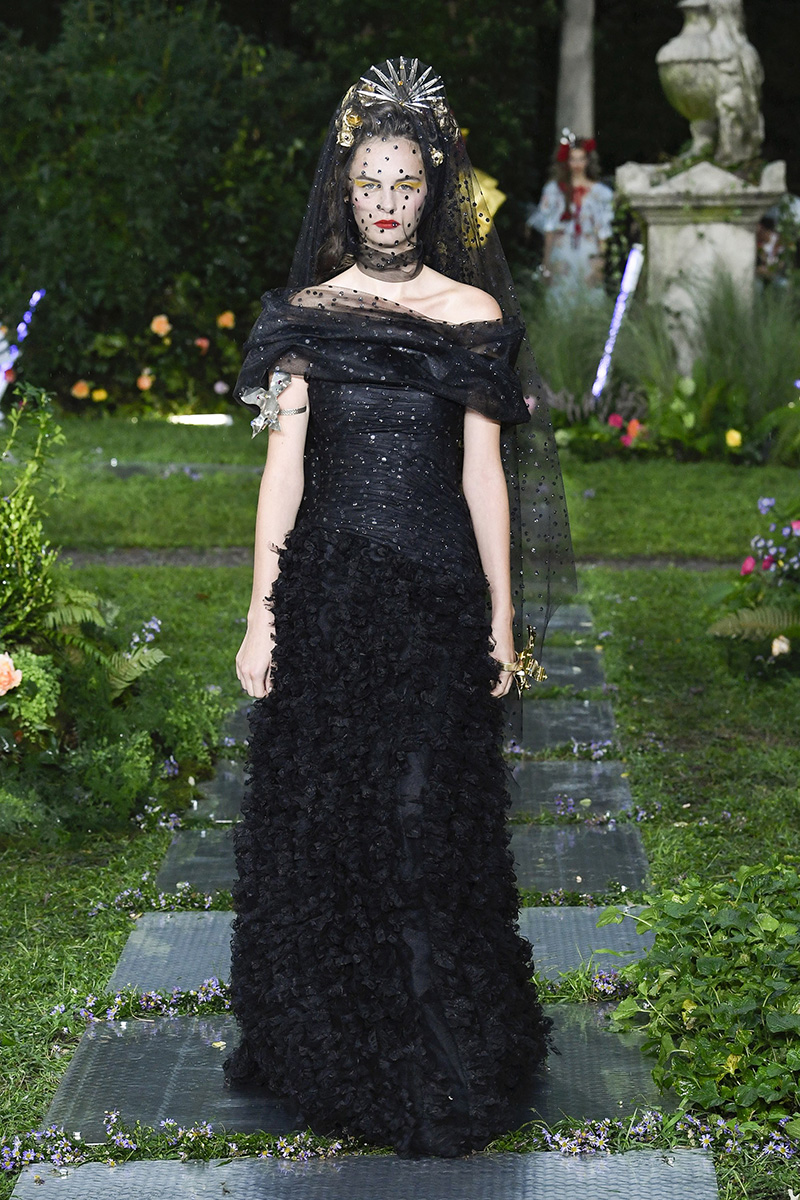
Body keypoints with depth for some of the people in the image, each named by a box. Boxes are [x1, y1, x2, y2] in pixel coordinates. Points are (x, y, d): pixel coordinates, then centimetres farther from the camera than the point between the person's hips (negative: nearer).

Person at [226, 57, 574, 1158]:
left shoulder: (474, 314, 5)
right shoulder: (303, 313, 7)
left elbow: (484, 472, 4)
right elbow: (284, 465, 4)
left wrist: (502, 617, 0)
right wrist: (261, 613, -1)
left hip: (436, 593, -1)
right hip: (325, 594, 1)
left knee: (425, 821, 0)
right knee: (320, 814, 5)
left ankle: (437, 1069, 13)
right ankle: (331, 1052, 21)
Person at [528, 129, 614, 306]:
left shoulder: (599, 192, 6)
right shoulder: (555, 190, 6)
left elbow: (603, 231, 4)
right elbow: (549, 228, 6)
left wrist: (600, 260, -2)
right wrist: (546, 262, 2)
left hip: (588, 254, 0)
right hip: (562, 253, 0)